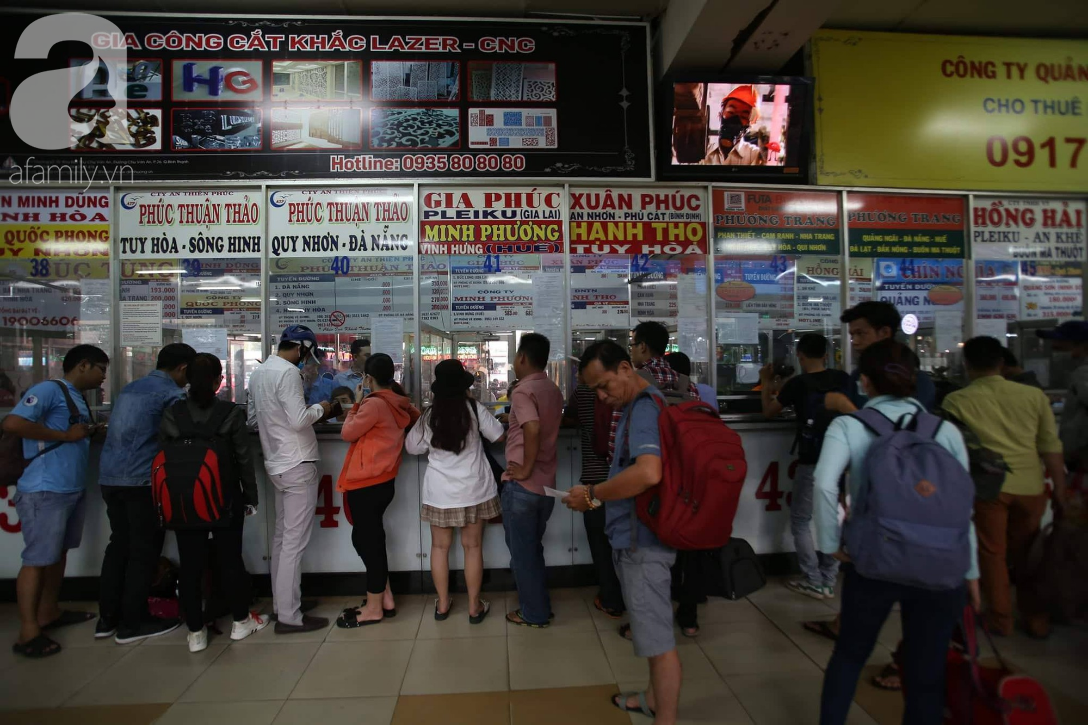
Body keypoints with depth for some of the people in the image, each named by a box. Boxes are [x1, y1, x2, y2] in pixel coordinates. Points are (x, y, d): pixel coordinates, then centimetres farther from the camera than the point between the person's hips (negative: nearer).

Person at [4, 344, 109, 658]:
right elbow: (12, 424, -23)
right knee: (37, 559, -3)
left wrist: (94, 433, 5)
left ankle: (49, 613, 31)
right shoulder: (49, 390, -12)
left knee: (59, 553, 18)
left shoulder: (78, 399, 15)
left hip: (72, 489, 9)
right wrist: (66, 435, -19)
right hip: (44, 491, -9)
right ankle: (28, 633, 5)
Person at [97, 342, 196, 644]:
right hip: (141, 479, -8)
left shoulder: (130, 388, 18)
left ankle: (108, 618, 22)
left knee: (119, 544, 16)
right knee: (145, 550, 2)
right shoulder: (172, 394, -7)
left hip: (110, 476, 8)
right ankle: (132, 623, 9)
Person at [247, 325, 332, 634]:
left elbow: (253, 419, 18)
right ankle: (289, 616, 3)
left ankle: (280, 603, 27)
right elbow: (299, 420, -24)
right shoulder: (288, 372, -17)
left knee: (282, 537, 17)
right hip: (298, 465, -9)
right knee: (294, 542, -4)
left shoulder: (258, 372, 11)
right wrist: (320, 408, -7)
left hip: (277, 464, 9)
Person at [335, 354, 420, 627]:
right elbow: (417, 417, 25)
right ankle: (385, 599, 26)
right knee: (368, 538, 19)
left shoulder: (374, 404, -18)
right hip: (383, 481, 8)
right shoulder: (400, 404, 5)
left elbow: (347, 433, -9)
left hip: (366, 484, -8)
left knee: (368, 540, 3)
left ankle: (374, 608, 15)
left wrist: (357, 404, 3)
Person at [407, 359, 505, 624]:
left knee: (440, 546, 13)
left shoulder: (430, 415, -5)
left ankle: (442, 604, 24)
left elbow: (412, 447, 7)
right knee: (472, 546, 7)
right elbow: (499, 436, 1)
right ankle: (475, 606, 16)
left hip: (440, 491, 1)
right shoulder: (475, 409, -10)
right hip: (472, 489, -1)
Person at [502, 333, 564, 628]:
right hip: (547, 484, 8)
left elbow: (532, 429, -31)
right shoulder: (554, 390, 8)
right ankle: (541, 606, 32)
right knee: (534, 549, 21)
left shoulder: (523, 391, -16)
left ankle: (533, 614, 20)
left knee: (522, 553, 8)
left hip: (522, 486, -7)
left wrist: (525, 469, -22)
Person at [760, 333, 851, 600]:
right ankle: (829, 582, 18)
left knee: (800, 521, 7)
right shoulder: (842, 379, 2)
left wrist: (767, 382, 14)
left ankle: (813, 583, 8)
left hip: (811, 462, -5)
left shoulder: (798, 383, -10)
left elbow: (769, 412, 1)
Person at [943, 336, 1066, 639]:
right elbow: (1051, 447, 6)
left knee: (992, 553, 13)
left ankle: (1000, 619, 23)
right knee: (1024, 554, 20)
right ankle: (1036, 618, 30)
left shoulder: (956, 401, -3)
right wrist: (1060, 489, 14)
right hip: (1030, 485, 3)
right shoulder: (1034, 395, 4)